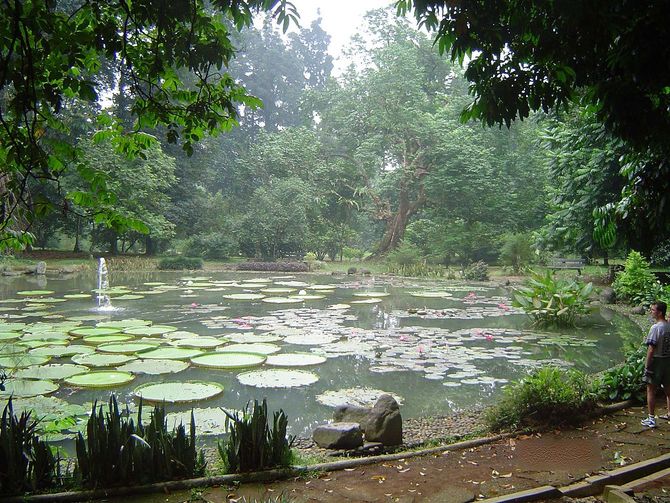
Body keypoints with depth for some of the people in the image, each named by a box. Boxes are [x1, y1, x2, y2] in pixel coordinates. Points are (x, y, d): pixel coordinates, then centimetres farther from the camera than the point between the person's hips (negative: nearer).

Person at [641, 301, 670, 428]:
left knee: (651, 390, 2)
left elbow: (651, 349, -20)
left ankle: (651, 419, 6)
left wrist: (647, 366, -14)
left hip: (656, 361, -7)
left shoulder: (656, 328, -20)